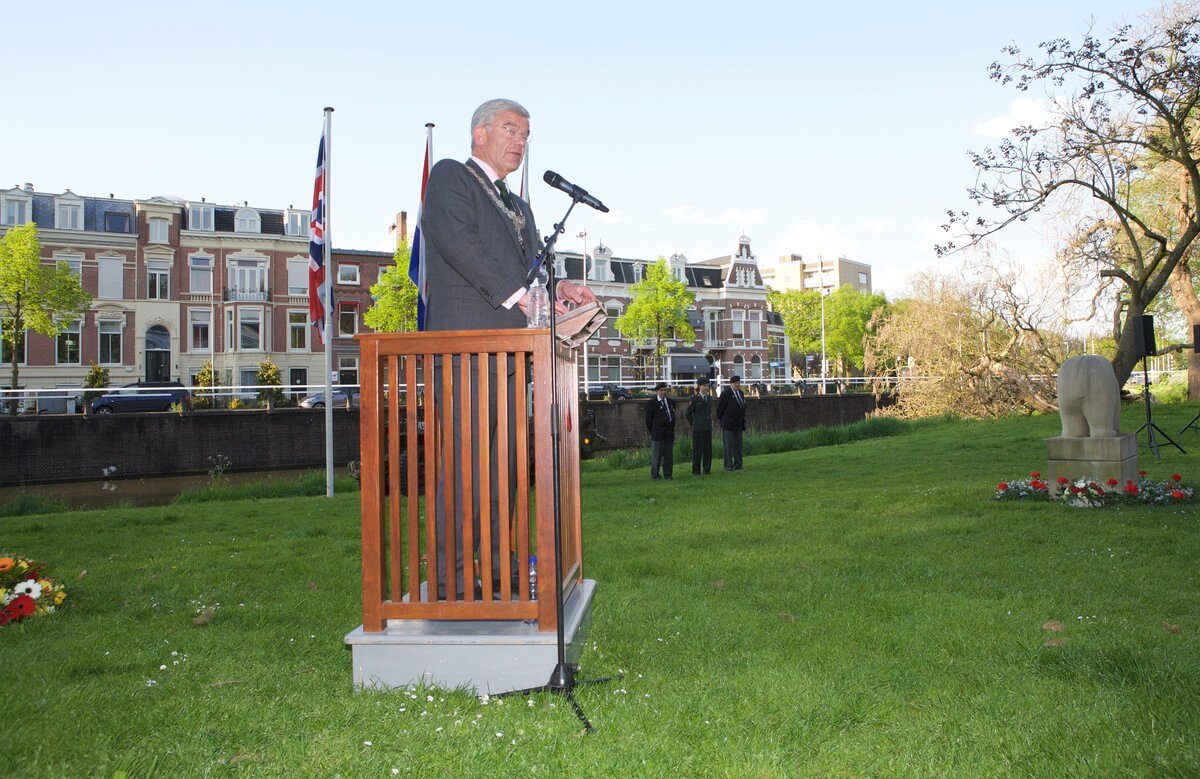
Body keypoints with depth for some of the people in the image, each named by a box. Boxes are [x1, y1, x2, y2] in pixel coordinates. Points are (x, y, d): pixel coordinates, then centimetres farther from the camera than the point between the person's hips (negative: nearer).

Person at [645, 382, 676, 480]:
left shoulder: (670, 402, 12)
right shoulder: (651, 403, -4)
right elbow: (648, 419, -1)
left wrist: (671, 429, 14)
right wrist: (652, 433, -1)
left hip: (669, 434, 5)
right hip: (658, 434, -5)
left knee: (669, 455, 7)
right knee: (657, 455, 0)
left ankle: (667, 474, 14)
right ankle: (655, 475, 7)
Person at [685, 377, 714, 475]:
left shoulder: (709, 398, 11)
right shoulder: (695, 398, -6)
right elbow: (687, 413, -2)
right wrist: (694, 423, 5)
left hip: (708, 427, 5)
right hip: (698, 428, -5)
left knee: (708, 449, 7)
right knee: (697, 449, -1)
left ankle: (707, 469, 16)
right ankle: (696, 470, 6)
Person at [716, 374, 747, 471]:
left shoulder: (740, 393, 13)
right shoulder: (726, 393, -11)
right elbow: (719, 407, -7)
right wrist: (721, 420, 2)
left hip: (739, 424, 7)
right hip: (728, 424, -7)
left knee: (738, 445, 9)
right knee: (728, 445, -3)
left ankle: (738, 464, 16)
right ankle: (728, 465, 1)